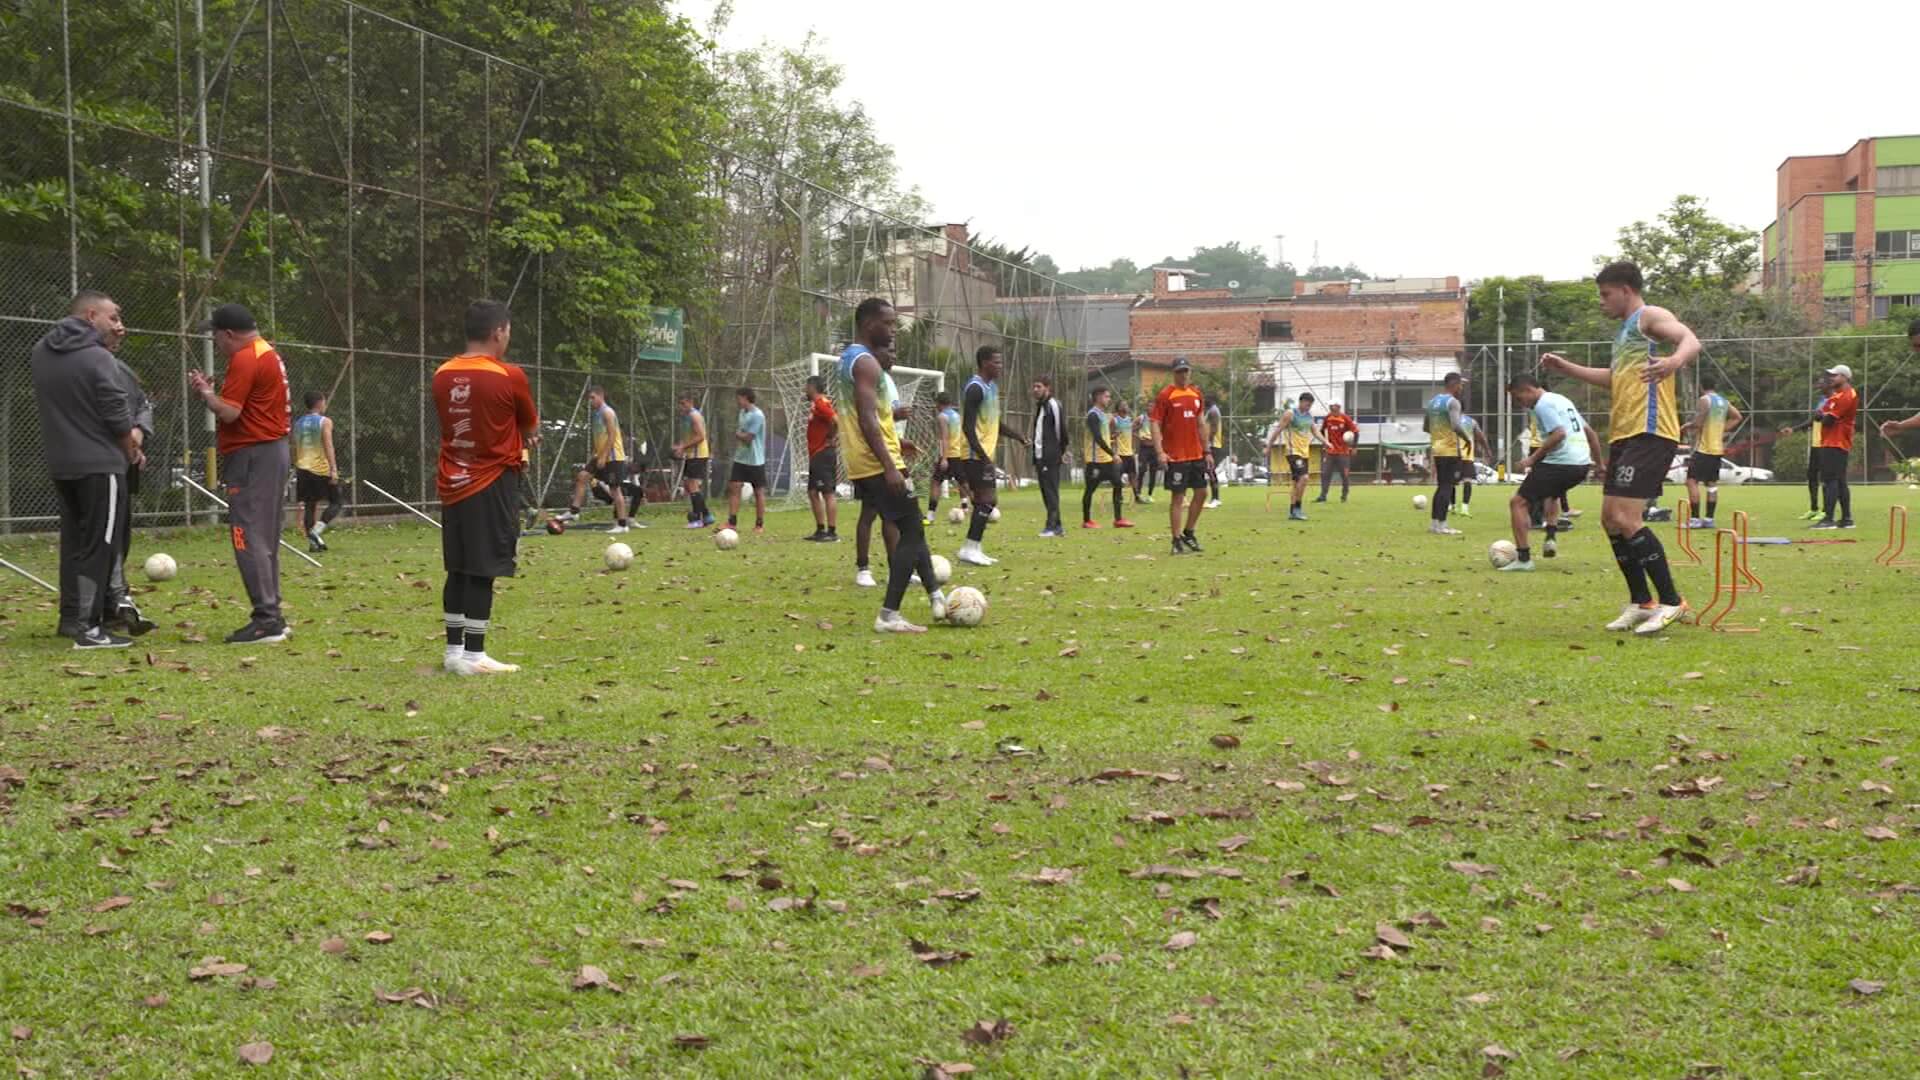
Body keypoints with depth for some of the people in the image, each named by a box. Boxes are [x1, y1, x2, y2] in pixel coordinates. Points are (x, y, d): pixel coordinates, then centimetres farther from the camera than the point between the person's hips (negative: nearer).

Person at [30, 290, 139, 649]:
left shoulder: (41, 353, 7)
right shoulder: (98, 358, -16)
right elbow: (118, 416, -15)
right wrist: (131, 449, 6)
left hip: (60, 464, 8)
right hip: (100, 465, -8)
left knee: (73, 540, 17)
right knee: (99, 545, -3)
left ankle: (70, 616, 22)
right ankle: (87, 626, -4)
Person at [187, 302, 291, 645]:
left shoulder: (244, 360, -14)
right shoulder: (268, 354, 18)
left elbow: (229, 412, -19)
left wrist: (205, 391, -3)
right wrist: (212, 391, 10)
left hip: (252, 456, -11)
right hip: (273, 452, 11)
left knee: (249, 537, -11)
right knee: (265, 539, 14)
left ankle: (266, 620, -15)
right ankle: (271, 616, 18)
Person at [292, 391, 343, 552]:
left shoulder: (298, 423, 13)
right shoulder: (325, 422, -5)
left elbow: (295, 449, 18)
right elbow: (328, 446, -16)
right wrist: (334, 469, -20)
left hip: (303, 469, 6)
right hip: (321, 469, -5)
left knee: (309, 505, 8)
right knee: (335, 503, 4)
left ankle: (312, 541, 3)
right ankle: (316, 531, -16)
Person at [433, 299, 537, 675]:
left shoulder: (442, 376, 5)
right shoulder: (508, 376, -12)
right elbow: (531, 427, 2)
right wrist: (519, 436, 25)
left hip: (453, 484, 6)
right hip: (492, 484, -6)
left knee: (458, 569, 12)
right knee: (482, 571, -4)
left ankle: (454, 650, 16)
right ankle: (473, 655, -3)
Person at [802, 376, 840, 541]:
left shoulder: (820, 404, -14)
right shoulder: (815, 404, 16)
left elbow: (836, 421, -26)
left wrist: (831, 438, -14)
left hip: (823, 454, -11)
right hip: (816, 455, 11)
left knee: (828, 493, -9)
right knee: (813, 492, 13)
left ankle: (832, 532, -9)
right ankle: (821, 530, 17)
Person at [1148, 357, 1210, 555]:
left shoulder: (1196, 393, 10)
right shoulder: (1165, 394, -8)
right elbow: (1155, 423, -10)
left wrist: (1206, 451, 14)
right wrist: (1160, 452, -19)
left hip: (1196, 455, 6)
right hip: (1176, 456, -6)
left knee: (1201, 493, 8)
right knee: (1177, 497, -3)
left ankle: (1188, 533, 23)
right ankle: (1177, 541, 2)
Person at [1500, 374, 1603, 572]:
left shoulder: (1543, 404, -7)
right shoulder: (1561, 400, 22)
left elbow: (1559, 434, -21)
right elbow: (1591, 433, 24)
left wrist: (1532, 459, -16)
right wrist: (1598, 463, 28)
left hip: (1560, 463, -9)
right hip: (1583, 464, 9)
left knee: (1518, 502, -1)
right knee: (1551, 493, 38)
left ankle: (1523, 559, -7)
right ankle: (1550, 537, 17)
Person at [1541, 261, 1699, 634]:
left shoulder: (1650, 317, -5)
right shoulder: (1623, 331, 24)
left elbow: (1691, 341, -25)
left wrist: (1674, 361, -47)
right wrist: (1566, 367, 39)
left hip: (1649, 432, -10)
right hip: (1623, 434, 10)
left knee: (1625, 518, -17)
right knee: (1610, 519, 11)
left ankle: (1671, 602, -11)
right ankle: (1640, 603, 20)